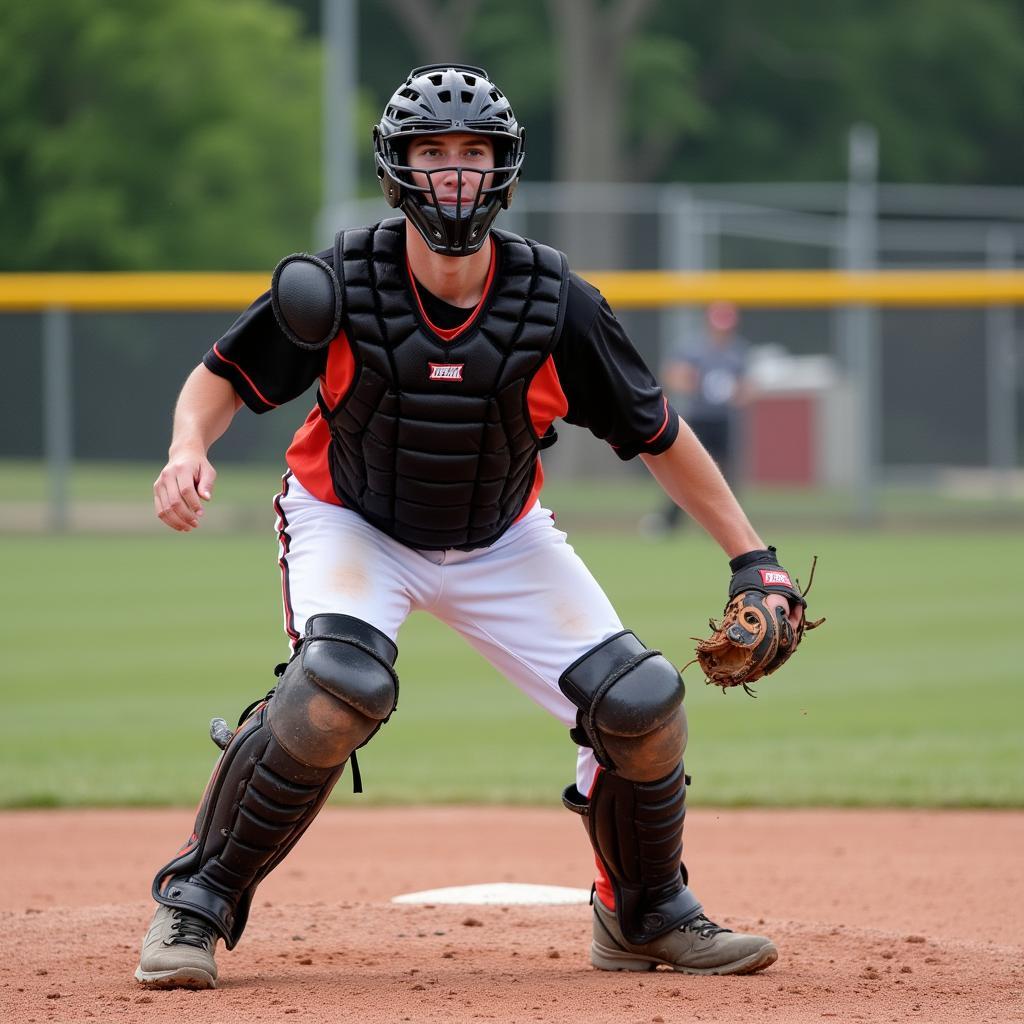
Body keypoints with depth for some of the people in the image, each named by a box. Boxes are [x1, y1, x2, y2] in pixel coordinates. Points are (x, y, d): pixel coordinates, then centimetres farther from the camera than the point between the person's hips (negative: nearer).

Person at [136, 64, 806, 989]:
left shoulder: (555, 304, -21)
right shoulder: (336, 289, -24)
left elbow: (657, 431, -9)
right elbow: (224, 376, -10)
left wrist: (753, 557, -9)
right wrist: (189, 449, -32)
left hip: (501, 543, 3)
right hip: (352, 524, -3)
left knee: (642, 705, -8)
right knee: (342, 685, -33)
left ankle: (645, 915, 20)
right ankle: (196, 901, -16)